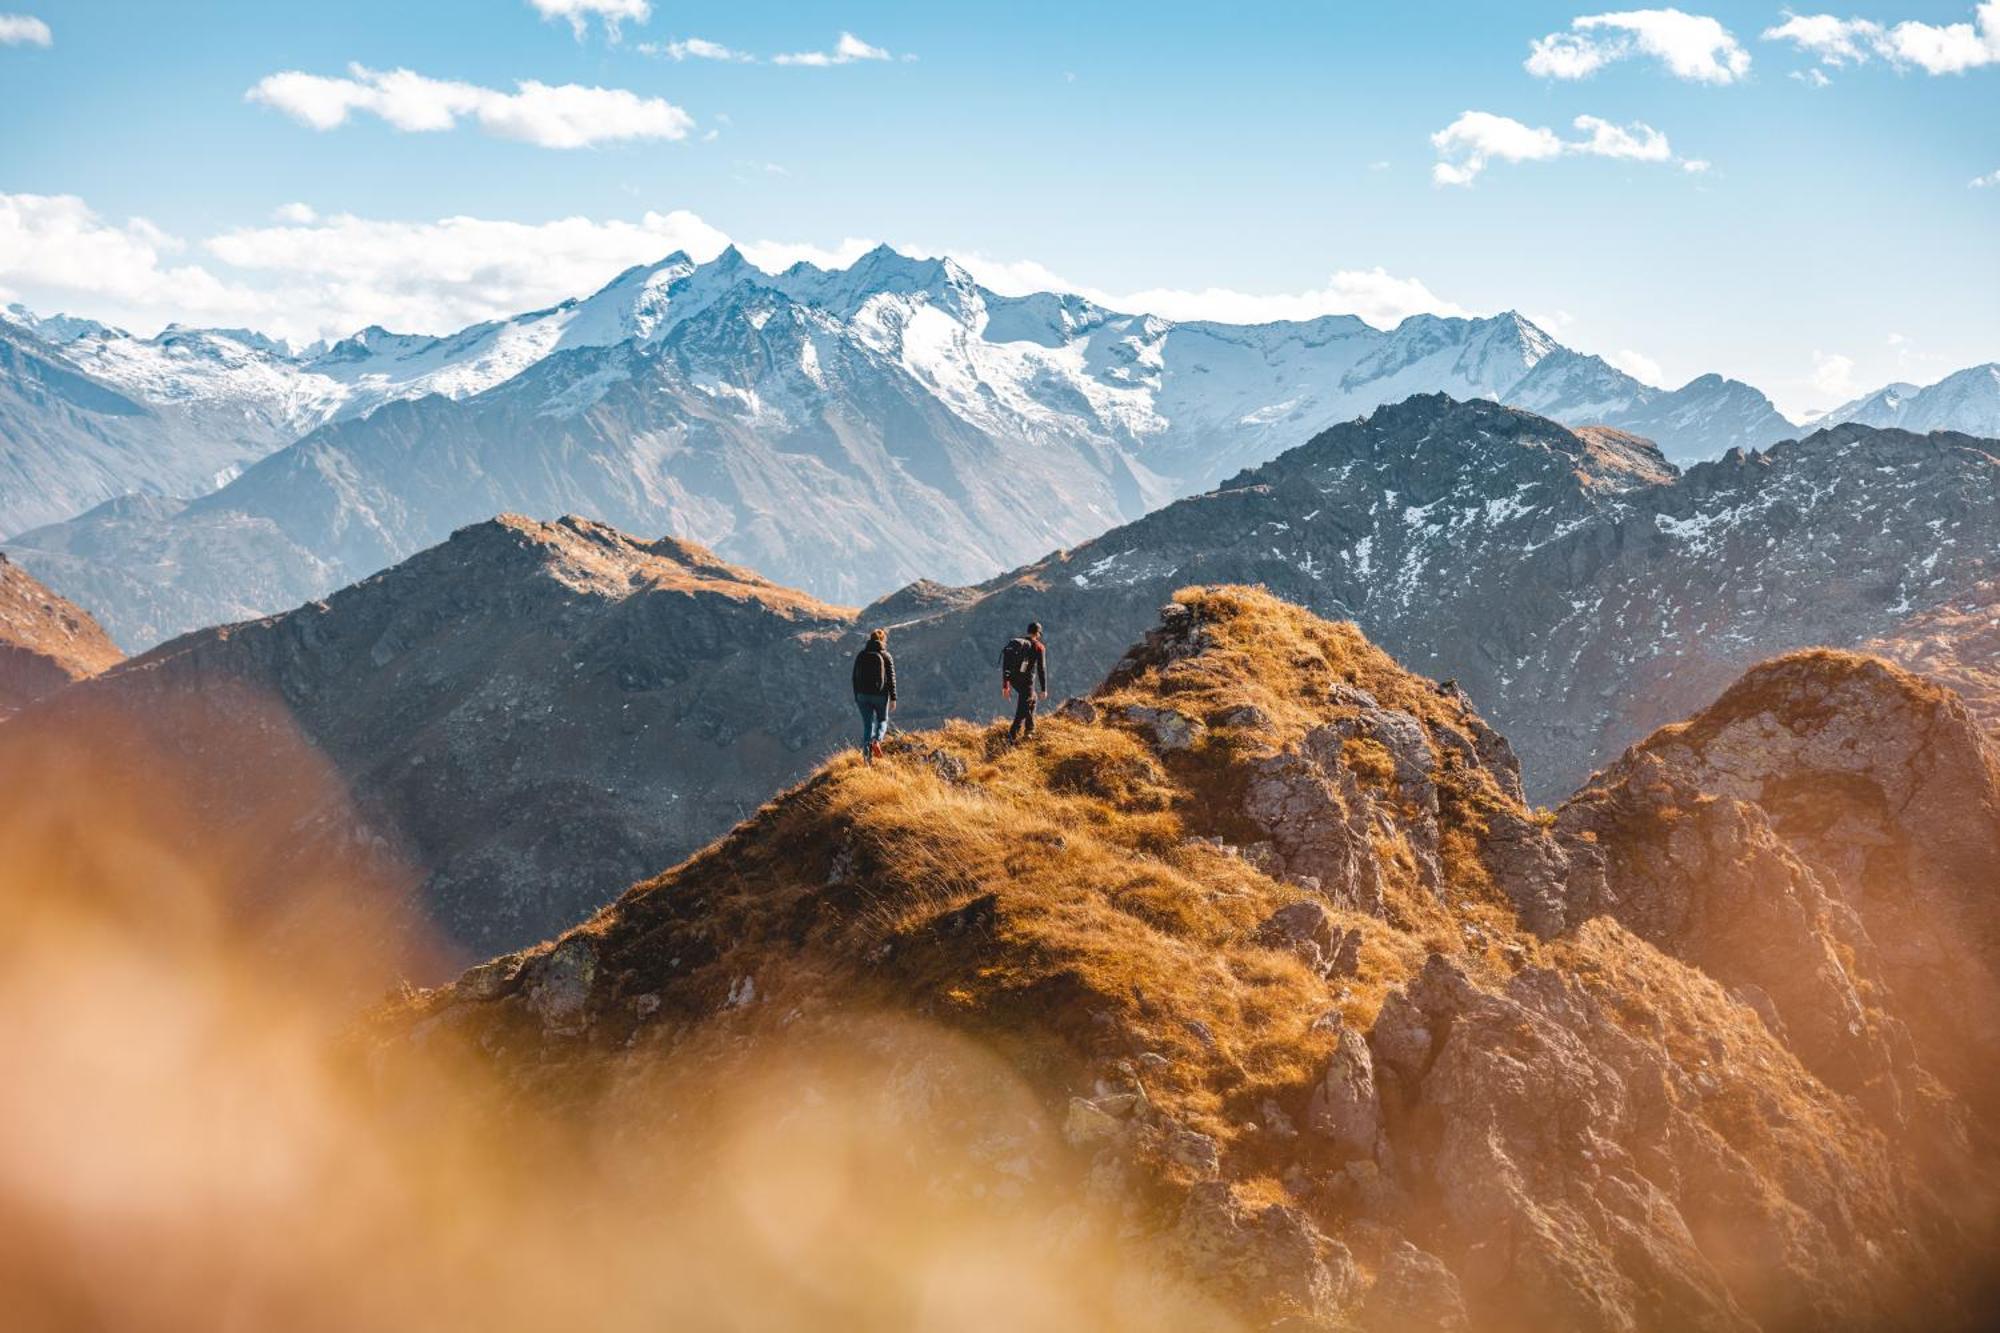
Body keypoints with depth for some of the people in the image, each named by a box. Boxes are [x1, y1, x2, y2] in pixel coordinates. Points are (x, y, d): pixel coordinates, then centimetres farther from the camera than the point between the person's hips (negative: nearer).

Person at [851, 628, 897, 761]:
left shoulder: (860, 655, 2)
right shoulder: (886, 656, -6)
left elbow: (855, 678, 5)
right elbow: (891, 679, -7)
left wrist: (856, 697, 13)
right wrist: (893, 698, -3)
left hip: (863, 695, 2)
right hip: (881, 695, -2)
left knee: (867, 724, 10)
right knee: (882, 720, 19)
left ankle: (867, 754, 0)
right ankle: (877, 741, -10)